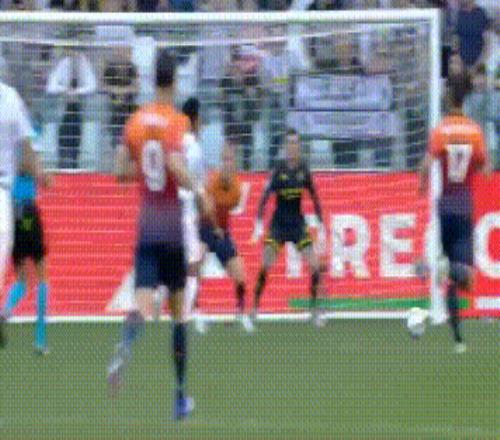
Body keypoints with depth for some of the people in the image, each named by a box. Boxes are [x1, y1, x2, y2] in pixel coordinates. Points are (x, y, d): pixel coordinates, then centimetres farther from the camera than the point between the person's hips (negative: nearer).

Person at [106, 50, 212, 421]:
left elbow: (122, 171, 8)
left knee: (144, 301, -7)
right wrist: (199, 191, -9)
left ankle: (126, 347, -42)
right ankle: (180, 397, 15)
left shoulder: (136, 121, 6)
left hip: (146, 222, 3)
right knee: (178, 308, 9)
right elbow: (176, 165, -23)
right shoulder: (177, 121, -8)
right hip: (173, 223, -3)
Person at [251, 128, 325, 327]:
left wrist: (321, 225, 6)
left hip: (298, 223, 3)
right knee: (266, 265, -12)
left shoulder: (304, 170, -2)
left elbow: (314, 198, 7)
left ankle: (314, 310, 7)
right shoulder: (279, 170, -10)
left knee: (315, 265, -6)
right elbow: (265, 196, -15)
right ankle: (255, 308, -3)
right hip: (278, 223, -3)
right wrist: (259, 223, -25)